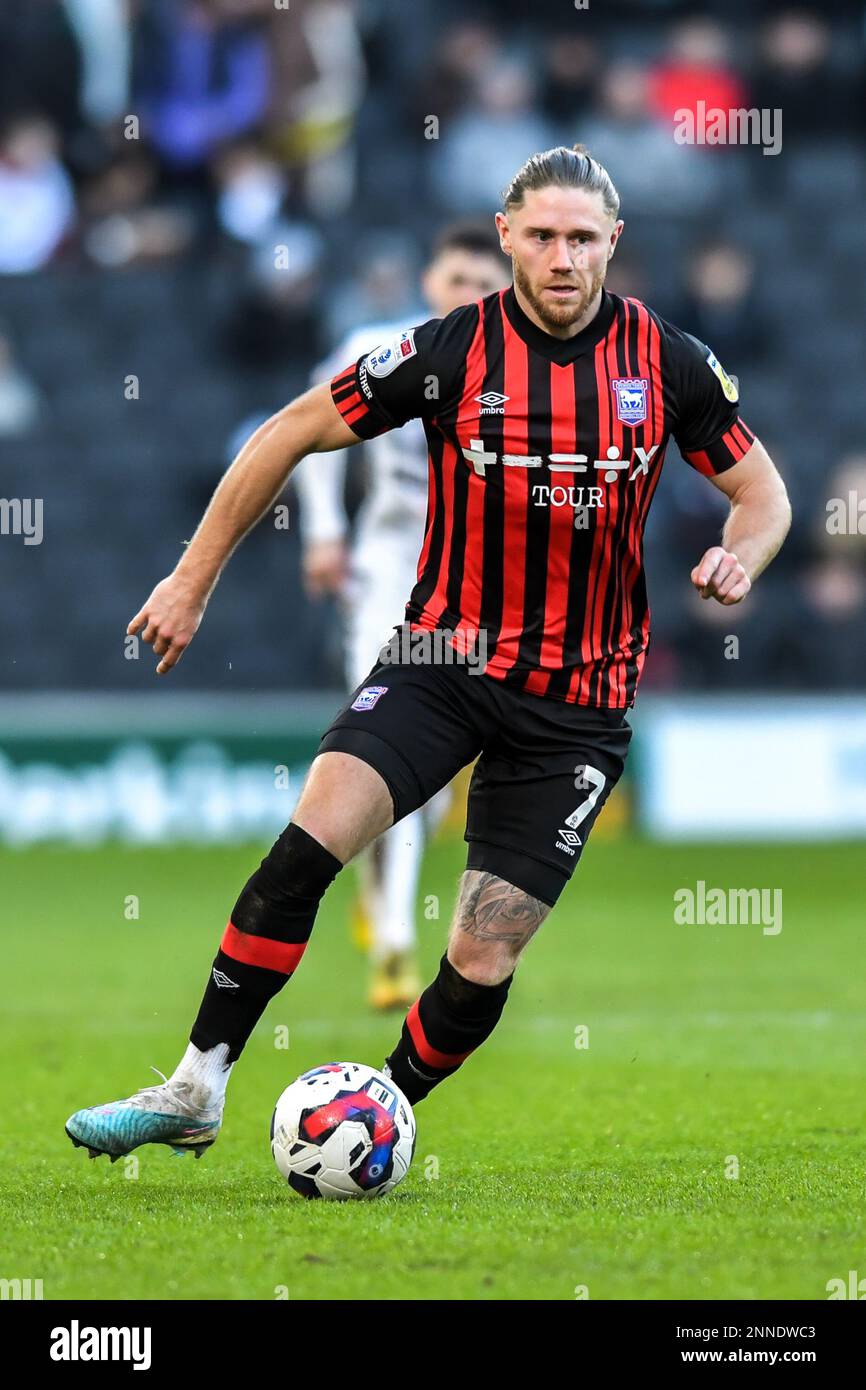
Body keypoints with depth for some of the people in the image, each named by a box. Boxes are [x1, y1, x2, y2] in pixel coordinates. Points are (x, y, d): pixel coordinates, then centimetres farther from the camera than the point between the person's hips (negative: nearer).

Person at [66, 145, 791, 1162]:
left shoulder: (667, 362, -4)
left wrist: (738, 557, -15)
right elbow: (293, 433, 2)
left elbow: (761, 490, 8)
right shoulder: (451, 350, -7)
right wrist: (193, 580, 3)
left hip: (578, 702, 1)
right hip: (444, 659, -1)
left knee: (483, 962, -5)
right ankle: (195, 1094, -14)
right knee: (307, 843, -22)